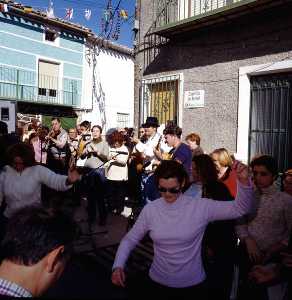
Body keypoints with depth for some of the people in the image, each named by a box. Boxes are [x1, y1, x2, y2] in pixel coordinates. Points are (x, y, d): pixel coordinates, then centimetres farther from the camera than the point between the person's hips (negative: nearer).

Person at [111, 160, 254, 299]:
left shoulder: (200, 206, -15)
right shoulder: (150, 210, -9)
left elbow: (240, 208, -17)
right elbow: (130, 239, 0)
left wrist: (244, 181, -35)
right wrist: (118, 265, -15)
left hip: (192, 285, -1)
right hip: (158, 283, 2)